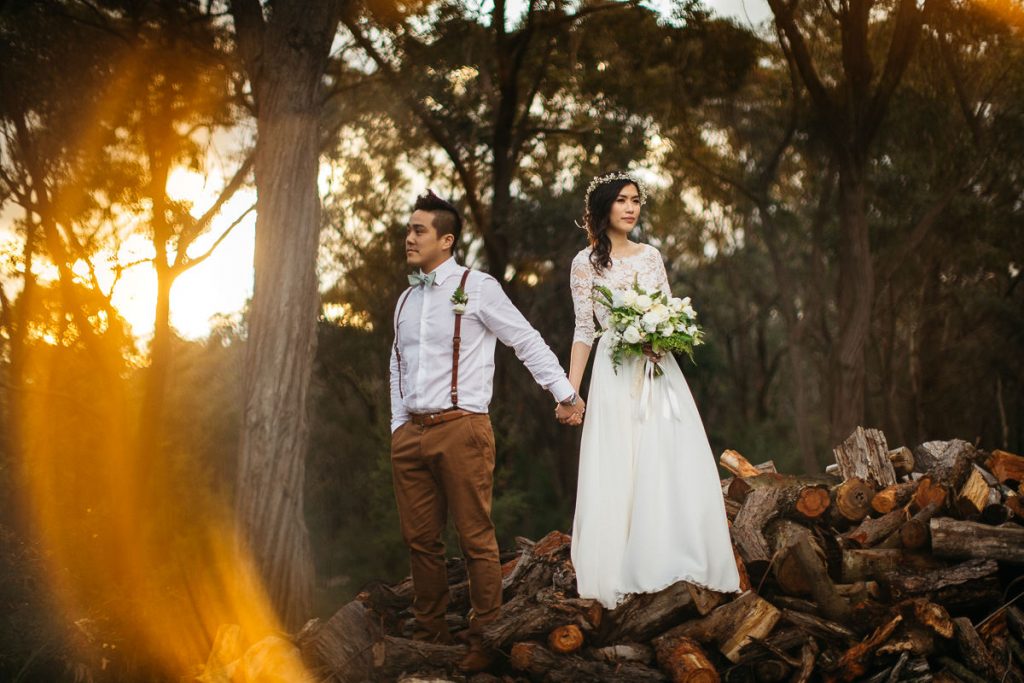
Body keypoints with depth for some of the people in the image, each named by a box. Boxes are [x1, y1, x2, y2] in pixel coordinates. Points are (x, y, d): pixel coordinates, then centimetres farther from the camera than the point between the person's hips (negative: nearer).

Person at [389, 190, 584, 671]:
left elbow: (528, 342, 1)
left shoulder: (476, 288, -1)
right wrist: (398, 424, 15)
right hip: (410, 434, 6)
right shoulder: (406, 299, 18)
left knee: (476, 539, -4)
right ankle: (428, 634, 20)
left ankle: (484, 641, 4)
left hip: (461, 429, -6)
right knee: (420, 540, 9)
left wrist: (565, 393, 2)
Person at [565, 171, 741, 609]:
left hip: (659, 371, 4)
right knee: (617, 473, -4)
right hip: (615, 374, -4)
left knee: (675, 466, -1)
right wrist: (571, 391, -4)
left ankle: (677, 560, 7)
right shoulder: (586, 262, 1)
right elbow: (584, 331, 1)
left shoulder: (651, 256, 11)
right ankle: (623, 571, 3)